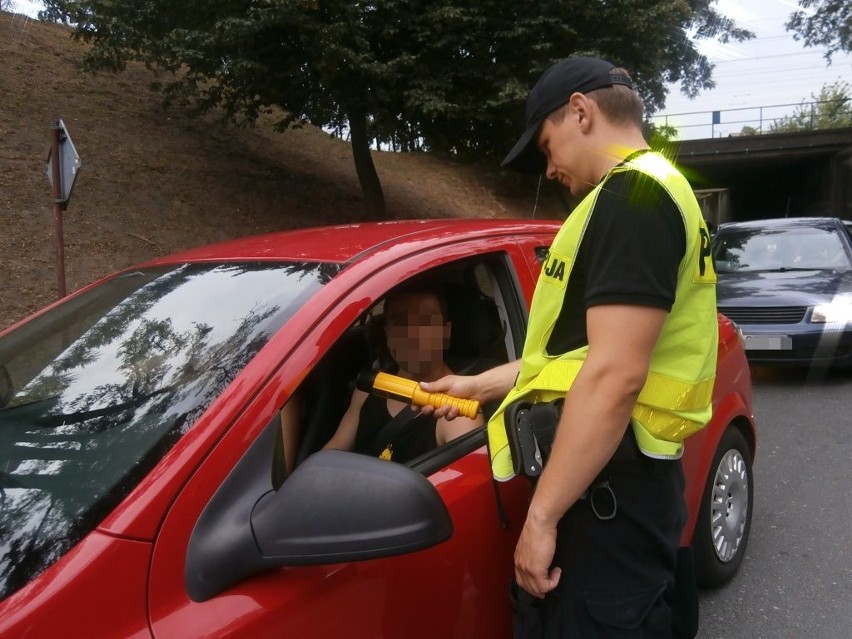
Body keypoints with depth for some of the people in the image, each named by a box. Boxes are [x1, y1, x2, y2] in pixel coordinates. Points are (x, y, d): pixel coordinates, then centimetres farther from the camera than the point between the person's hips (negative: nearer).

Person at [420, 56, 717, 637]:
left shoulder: (634, 195, -16)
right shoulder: (647, 196, 19)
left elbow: (615, 374, -25)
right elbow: (579, 349, 23)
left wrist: (542, 516, -21)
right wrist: (481, 384, 24)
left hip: (604, 485, -10)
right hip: (616, 478, 10)